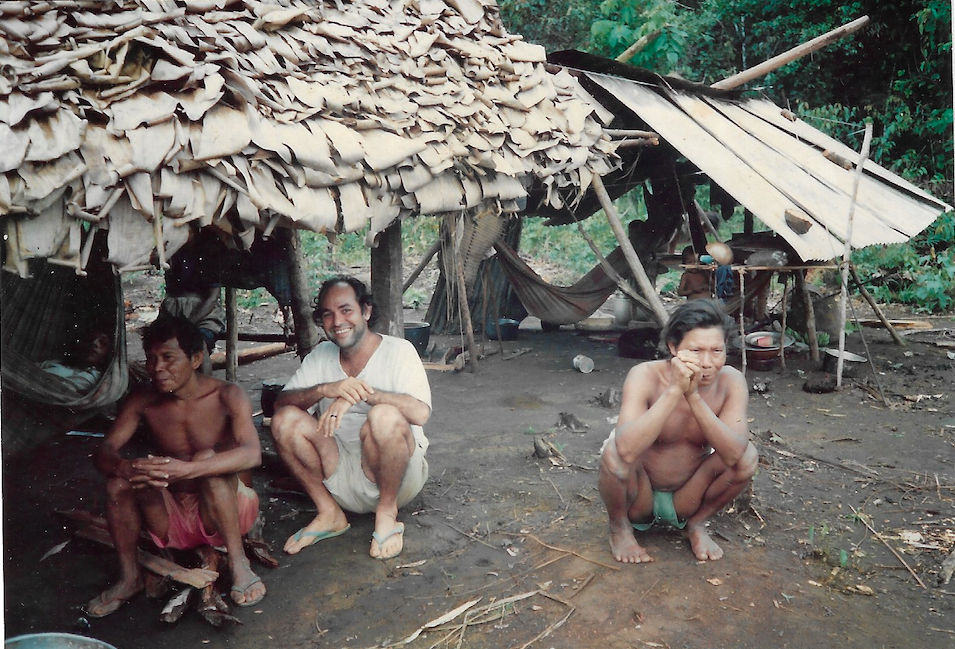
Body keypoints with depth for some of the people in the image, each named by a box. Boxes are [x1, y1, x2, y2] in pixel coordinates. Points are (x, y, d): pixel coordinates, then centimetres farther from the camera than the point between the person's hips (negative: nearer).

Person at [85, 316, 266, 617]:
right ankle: (129, 576, 1)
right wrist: (125, 468, -35)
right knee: (118, 482, -19)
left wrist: (187, 470, -47)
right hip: (174, 519, 4)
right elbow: (104, 452, -9)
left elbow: (252, 453, -31)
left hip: (229, 511, -4)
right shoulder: (143, 400, -3)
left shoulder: (226, 396, -15)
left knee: (207, 458, -31)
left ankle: (238, 564, -22)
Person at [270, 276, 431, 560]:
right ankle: (329, 514, -1)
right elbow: (280, 402, -6)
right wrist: (325, 389, -24)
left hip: (396, 473, -4)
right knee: (285, 419, -14)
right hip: (343, 477, 4)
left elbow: (421, 412, -24)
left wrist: (362, 392, -31)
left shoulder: (398, 350, -8)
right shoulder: (321, 356, 7)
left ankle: (387, 513, -10)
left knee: (384, 415, -33)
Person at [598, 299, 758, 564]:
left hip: (687, 499, 3)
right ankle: (619, 527, 0)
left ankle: (696, 524, 6)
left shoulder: (730, 381, -16)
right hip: (639, 498, -2)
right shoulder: (646, 376, -25)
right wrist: (675, 390, -44)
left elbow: (733, 454, -30)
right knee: (613, 451, -32)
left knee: (747, 456, -21)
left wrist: (693, 396, -39)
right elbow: (627, 450, -41)